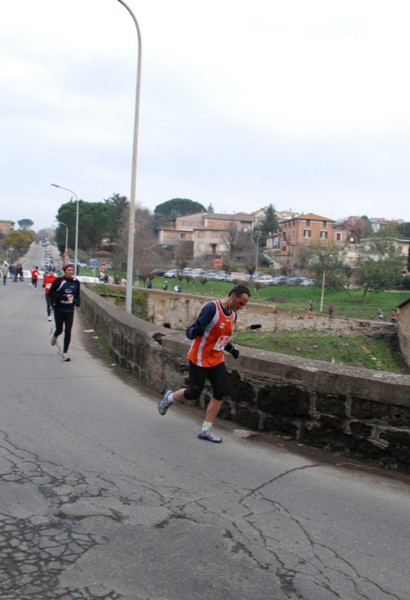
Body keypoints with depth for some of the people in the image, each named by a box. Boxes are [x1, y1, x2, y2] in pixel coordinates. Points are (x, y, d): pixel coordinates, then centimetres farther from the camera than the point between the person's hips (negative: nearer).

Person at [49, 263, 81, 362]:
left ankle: (65, 353, 6)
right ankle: (55, 337, 46)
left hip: (70, 310, 3)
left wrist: (77, 301, -3)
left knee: (68, 331, -2)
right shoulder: (59, 280, -10)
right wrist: (61, 297, -22)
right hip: (59, 309, -2)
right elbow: (51, 292, -6)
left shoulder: (76, 282, 3)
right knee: (59, 329, 6)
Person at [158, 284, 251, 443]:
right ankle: (169, 397, 32)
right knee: (194, 393, 1)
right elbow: (190, 332, -22)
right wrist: (195, 331, -45)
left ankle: (205, 430, 10)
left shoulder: (233, 314, 4)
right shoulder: (212, 308, -22)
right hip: (199, 359, -7)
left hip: (217, 360, 7)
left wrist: (232, 349, 2)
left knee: (219, 393, -2)